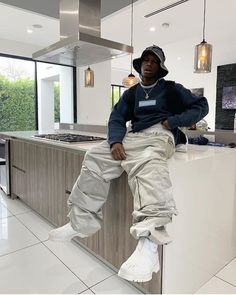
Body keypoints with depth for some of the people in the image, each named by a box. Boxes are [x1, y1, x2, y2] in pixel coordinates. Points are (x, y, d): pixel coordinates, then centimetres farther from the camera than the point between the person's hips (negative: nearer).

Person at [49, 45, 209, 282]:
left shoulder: (171, 89, 16)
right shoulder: (131, 93, 25)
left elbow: (201, 106, 11)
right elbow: (116, 119, 12)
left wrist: (173, 121, -4)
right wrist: (115, 141, -11)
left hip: (160, 135, -4)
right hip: (133, 136, 5)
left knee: (146, 164, -39)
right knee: (95, 157, -17)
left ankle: (148, 240, -55)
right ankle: (81, 221, -14)